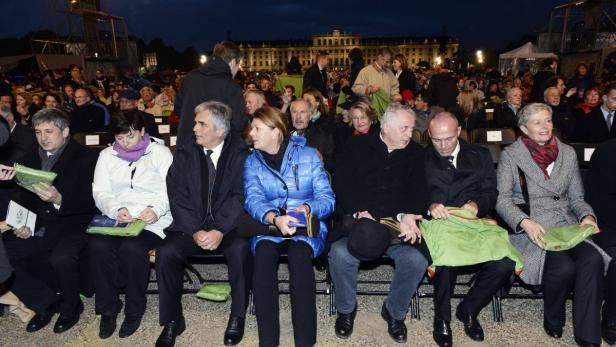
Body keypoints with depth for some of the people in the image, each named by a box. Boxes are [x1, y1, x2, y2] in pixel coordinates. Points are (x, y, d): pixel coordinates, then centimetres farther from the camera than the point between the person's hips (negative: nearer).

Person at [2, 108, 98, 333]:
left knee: (61, 259, -33)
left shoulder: (85, 158, -4)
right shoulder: (31, 158, 14)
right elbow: (19, 196, 15)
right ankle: (45, 302, 3)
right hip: (36, 229, 6)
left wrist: (59, 199, -31)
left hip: (72, 226, -6)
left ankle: (70, 305, -1)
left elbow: (89, 203, -13)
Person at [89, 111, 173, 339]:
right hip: (115, 218, 3)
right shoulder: (107, 155, 17)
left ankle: (134, 310, -8)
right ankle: (107, 308, -7)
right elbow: (100, 192, 7)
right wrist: (116, 209, -14)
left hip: (152, 220, -3)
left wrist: (156, 209, -23)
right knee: (99, 246, -28)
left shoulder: (160, 153, 7)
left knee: (132, 248, -32)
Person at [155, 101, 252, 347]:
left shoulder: (240, 154, -2)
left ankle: (237, 317, -10)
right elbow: (178, 197, -2)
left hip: (228, 226, -2)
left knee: (240, 249, -31)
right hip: (191, 226, 3)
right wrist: (195, 231, -16)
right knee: (166, 252, -22)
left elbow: (240, 196, -10)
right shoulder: (184, 154, 5)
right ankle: (172, 320, -2)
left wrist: (220, 230, -22)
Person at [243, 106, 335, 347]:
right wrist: (275, 218, -30)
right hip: (268, 226, 2)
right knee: (263, 252, -32)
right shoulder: (252, 161, 8)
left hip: (307, 227, -1)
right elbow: (253, 200, -9)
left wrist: (308, 208, -25)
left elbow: (327, 198, -2)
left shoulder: (308, 155, 3)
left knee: (300, 253, -34)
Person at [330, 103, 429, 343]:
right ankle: (346, 309, 2)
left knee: (417, 259, -27)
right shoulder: (358, 146, 6)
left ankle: (395, 311, 5)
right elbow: (341, 185, -2)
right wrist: (360, 213, -18)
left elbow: (419, 192, 4)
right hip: (356, 220, -1)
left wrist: (407, 216, -17)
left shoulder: (414, 153, 13)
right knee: (340, 254, -31)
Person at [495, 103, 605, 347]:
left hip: (568, 226, 4)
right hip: (532, 228, -4)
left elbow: (576, 197, 18)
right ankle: (553, 321, 1)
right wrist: (525, 222, -23)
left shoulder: (568, 153, 16)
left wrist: (587, 216, -4)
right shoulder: (510, 155, 3)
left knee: (593, 259, -27)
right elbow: (503, 199, -6)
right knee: (564, 267, -29)